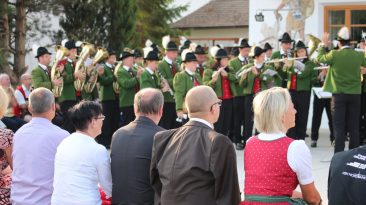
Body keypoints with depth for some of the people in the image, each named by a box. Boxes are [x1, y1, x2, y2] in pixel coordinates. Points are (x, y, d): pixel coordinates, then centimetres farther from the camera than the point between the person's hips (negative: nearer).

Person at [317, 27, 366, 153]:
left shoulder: (334, 54, -11)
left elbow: (319, 59, 6)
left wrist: (323, 44, 19)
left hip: (339, 95, -2)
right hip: (355, 94, 2)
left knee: (339, 127, 0)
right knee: (354, 126, 8)